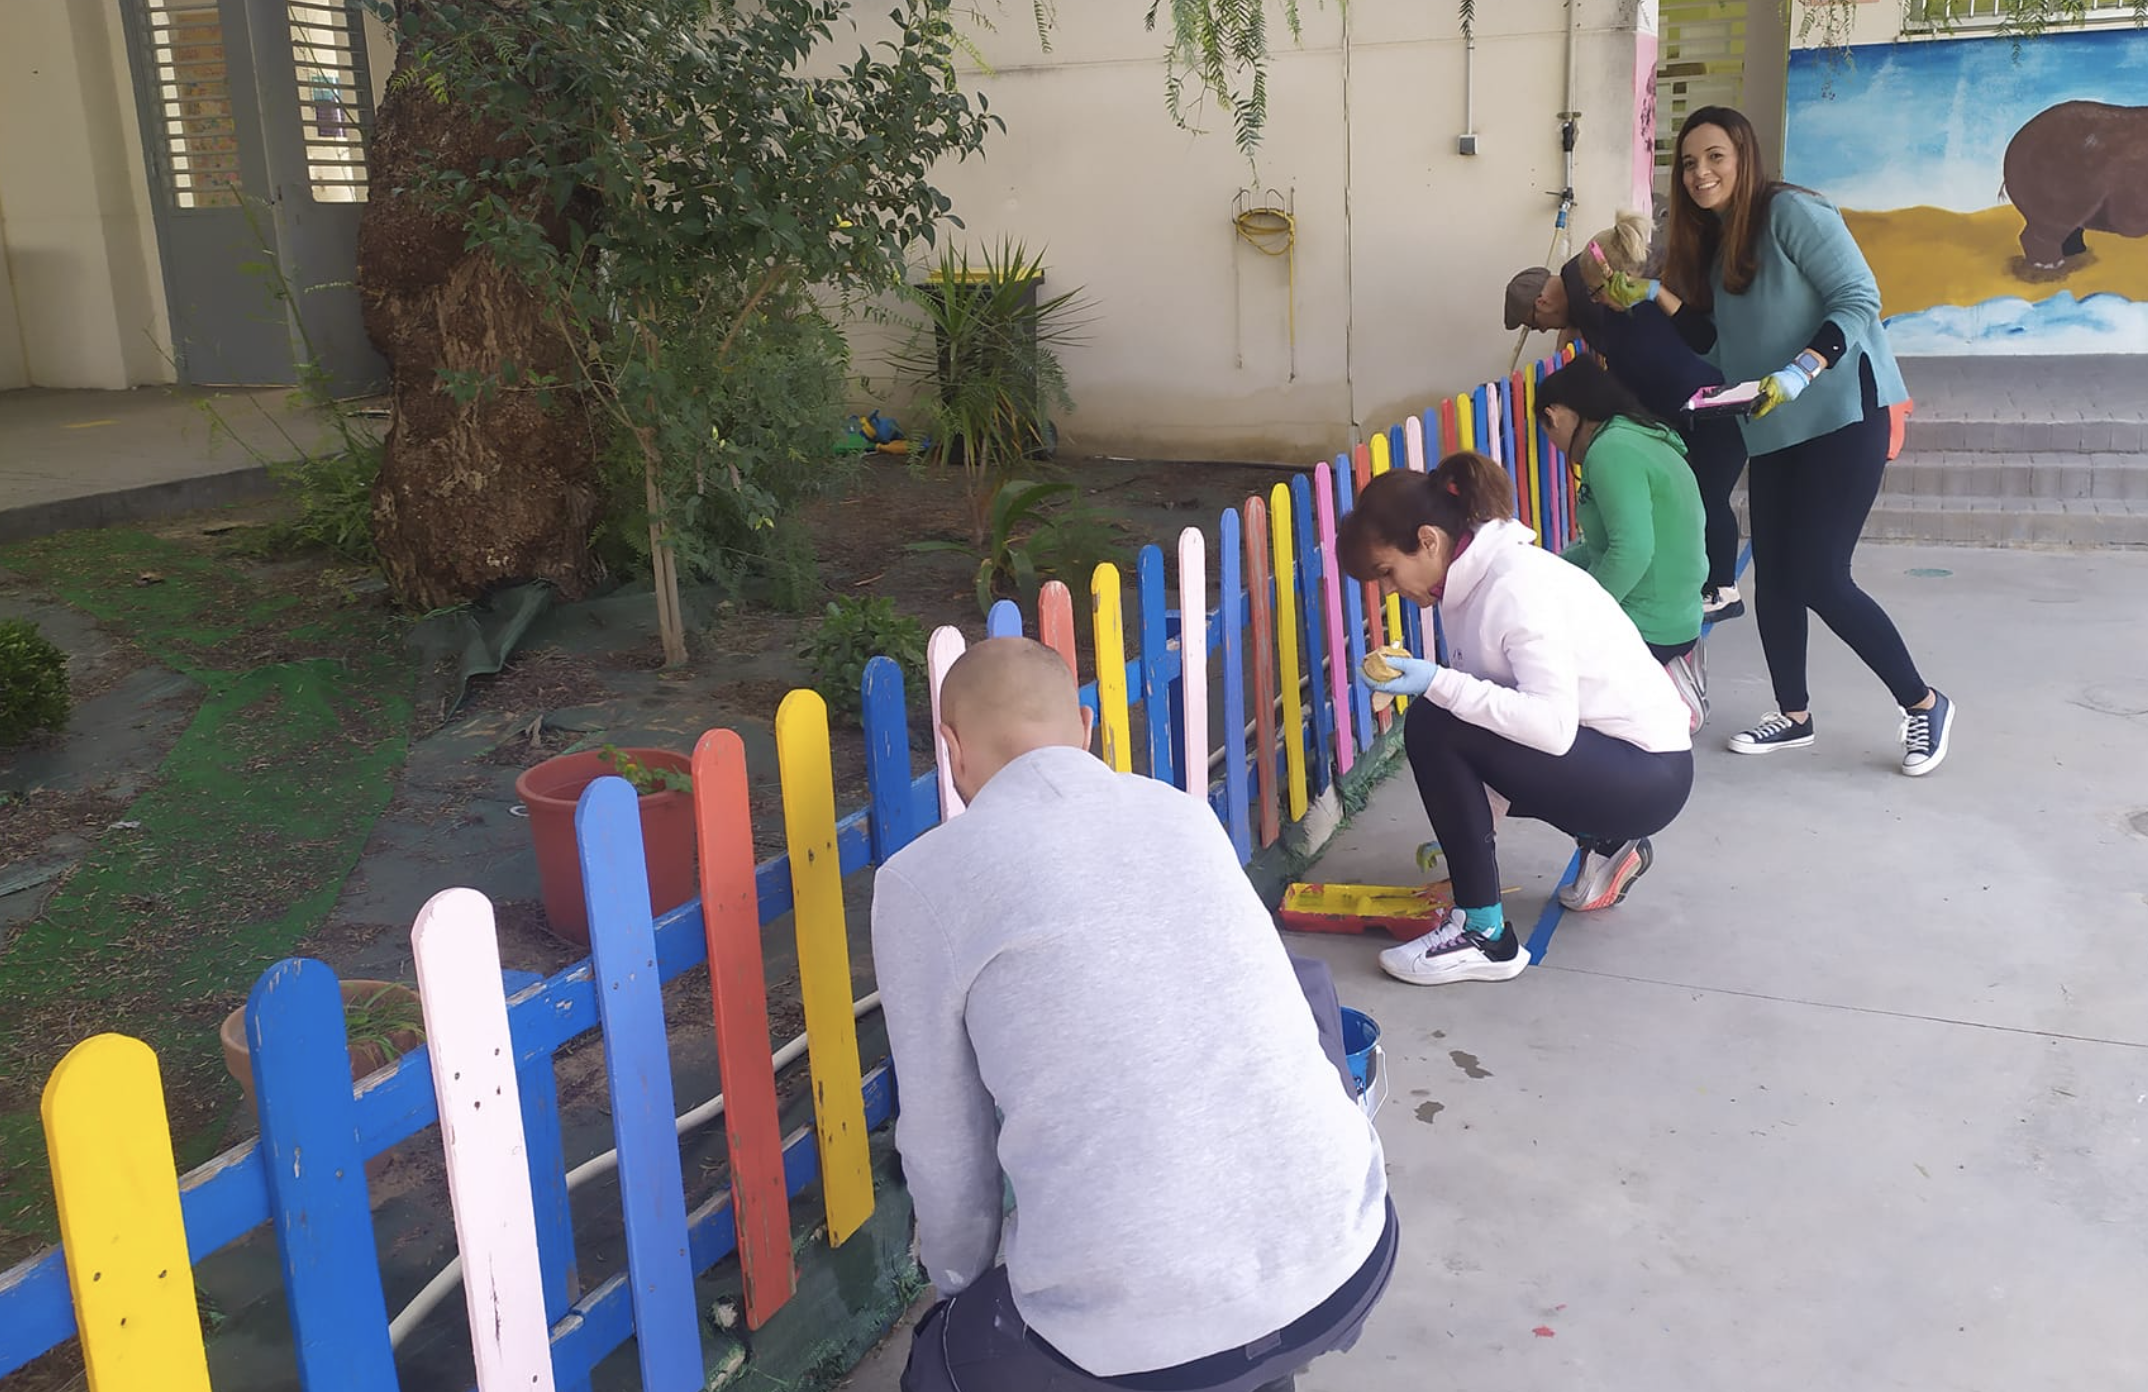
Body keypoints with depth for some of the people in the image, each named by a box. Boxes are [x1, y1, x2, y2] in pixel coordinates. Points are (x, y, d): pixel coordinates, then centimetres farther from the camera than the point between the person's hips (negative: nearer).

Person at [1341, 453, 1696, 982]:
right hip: (1603, 746, 9)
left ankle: (1484, 936, -11)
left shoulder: (1517, 586, -22)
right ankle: (1604, 846, 19)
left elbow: (1552, 725, -31)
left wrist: (1438, 683, -29)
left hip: (1647, 774, -9)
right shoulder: (1476, 576, 4)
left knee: (1432, 727, -20)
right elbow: (1514, 708, 10)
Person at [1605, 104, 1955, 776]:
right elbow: (1713, 337, 13)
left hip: (1842, 416, -8)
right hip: (1774, 431, 8)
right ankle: (1793, 715, 26)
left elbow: (1858, 299, -16)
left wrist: (1799, 373, -27)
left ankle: (1924, 704, 9)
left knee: (1819, 577, -10)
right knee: (1775, 578, 9)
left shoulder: (1791, 212, -11)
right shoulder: (1713, 241, 14)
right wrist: (1653, 295, 2)